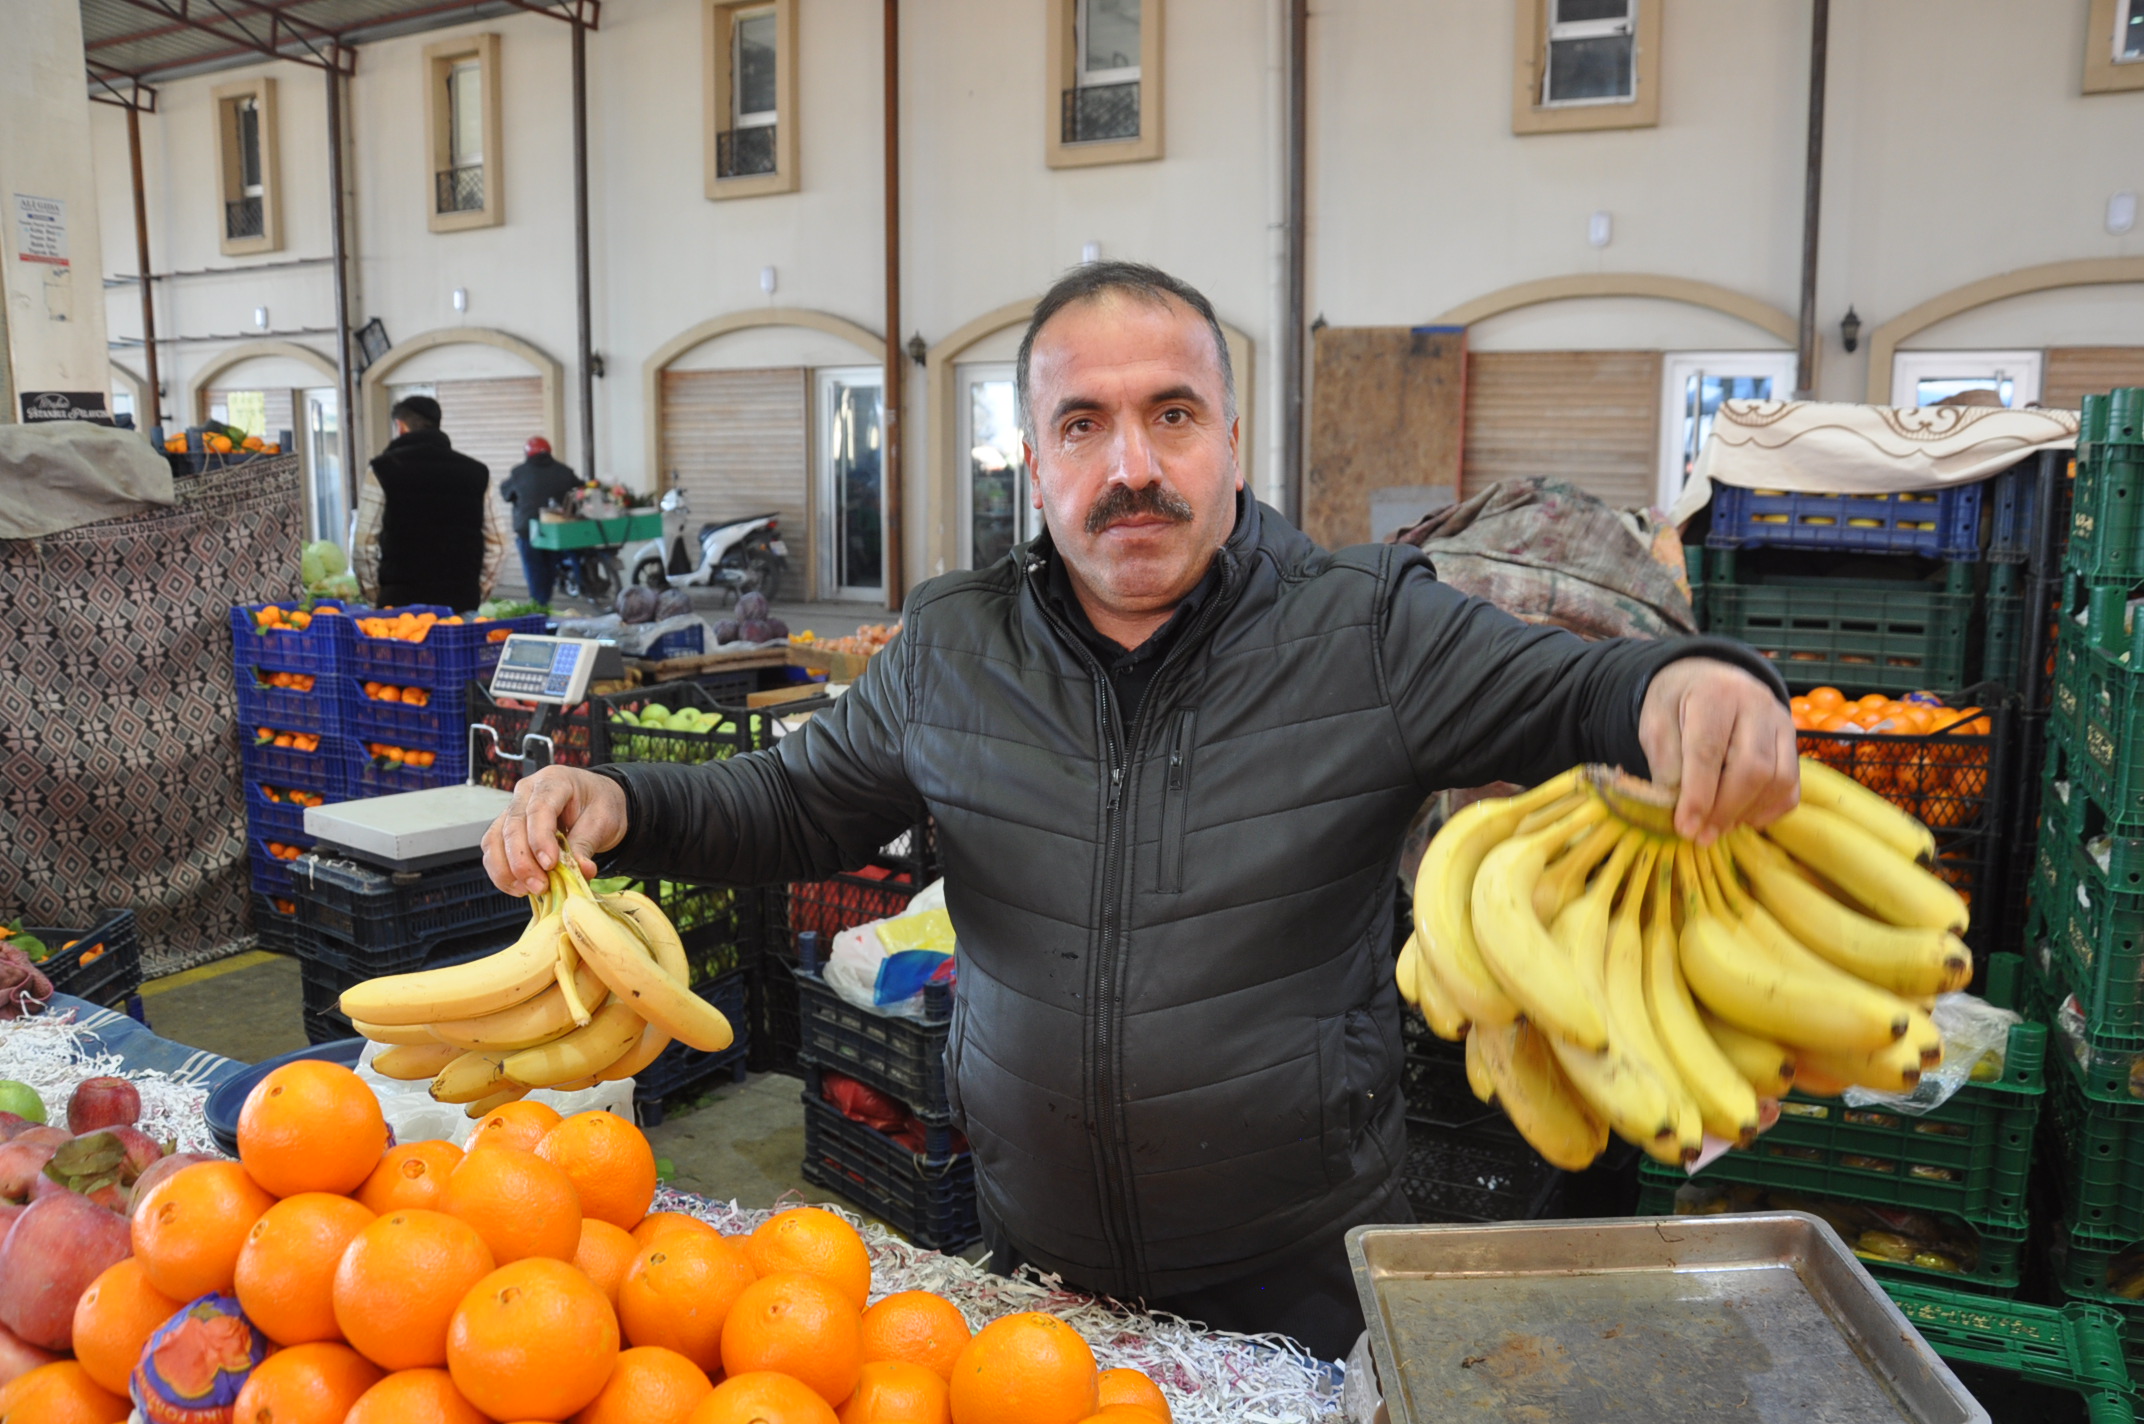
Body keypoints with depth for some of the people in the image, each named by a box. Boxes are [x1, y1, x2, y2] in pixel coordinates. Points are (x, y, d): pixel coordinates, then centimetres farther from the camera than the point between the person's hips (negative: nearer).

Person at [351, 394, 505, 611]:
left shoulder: (384, 468, 0)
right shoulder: (476, 472, 8)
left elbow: (364, 542, -2)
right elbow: (496, 543, 8)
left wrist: (374, 593, 8)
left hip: (401, 601, -2)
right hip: (462, 602, 2)